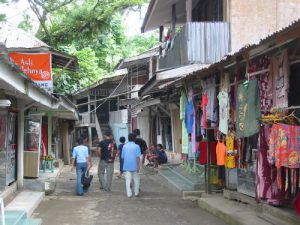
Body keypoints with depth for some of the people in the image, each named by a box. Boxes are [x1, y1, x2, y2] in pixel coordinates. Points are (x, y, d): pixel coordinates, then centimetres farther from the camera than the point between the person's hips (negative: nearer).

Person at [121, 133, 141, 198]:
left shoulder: (124, 146, 2)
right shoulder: (136, 146, -6)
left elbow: (122, 156, 7)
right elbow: (138, 157, -12)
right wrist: (138, 166, -10)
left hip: (127, 166, 2)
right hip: (134, 166, -2)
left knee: (128, 180, 3)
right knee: (136, 179, 13)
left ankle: (129, 194, -1)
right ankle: (136, 193, 19)